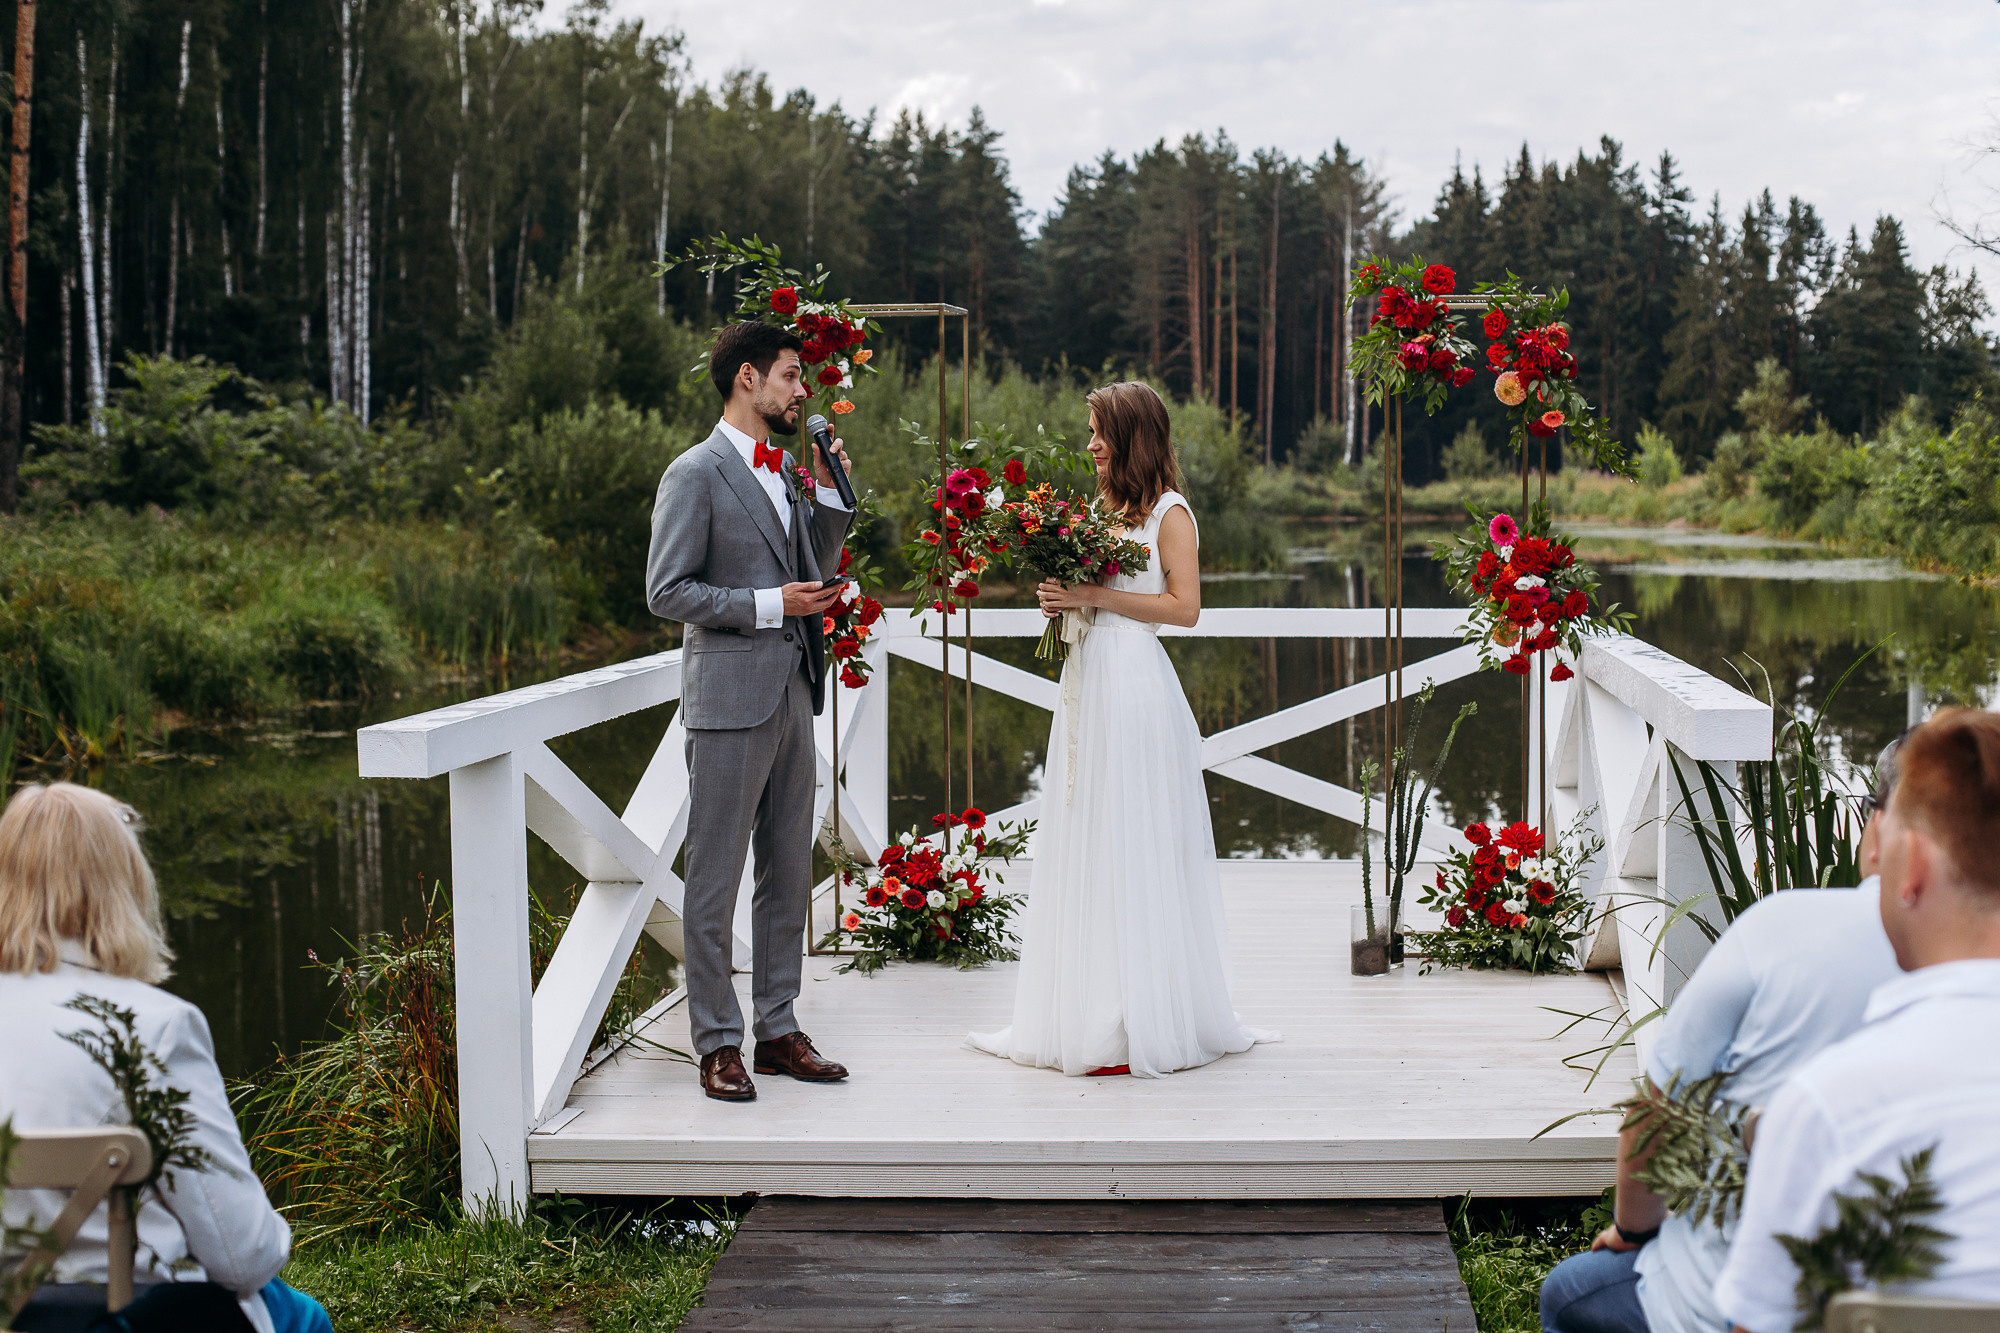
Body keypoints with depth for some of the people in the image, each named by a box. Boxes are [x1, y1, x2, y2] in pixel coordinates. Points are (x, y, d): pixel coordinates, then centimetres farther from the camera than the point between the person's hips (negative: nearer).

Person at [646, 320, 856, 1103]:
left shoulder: (787, 471, 15)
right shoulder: (696, 474, -8)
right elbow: (666, 591, -12)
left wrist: (831, 494, 8)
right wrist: (765, 605, -17)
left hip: (792, 694, 8)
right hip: (730, 699, -8)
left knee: (789, 873, 11)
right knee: (716, 880, -1)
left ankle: (778, 1030, 20)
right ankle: (717, 1044, 6)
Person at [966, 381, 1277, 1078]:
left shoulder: (1169, 512, -5)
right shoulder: (1103, 506, 16)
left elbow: (1183, 606, -12)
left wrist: (1095, 596, -14)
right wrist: (1061, 597, 2)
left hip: (1135, 686, -8)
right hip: (1086, 681, 8)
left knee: (1134, 852, -5)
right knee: (1086, 850, 8)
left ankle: (1146, 1024, 2)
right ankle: (1088, 1013, 14)